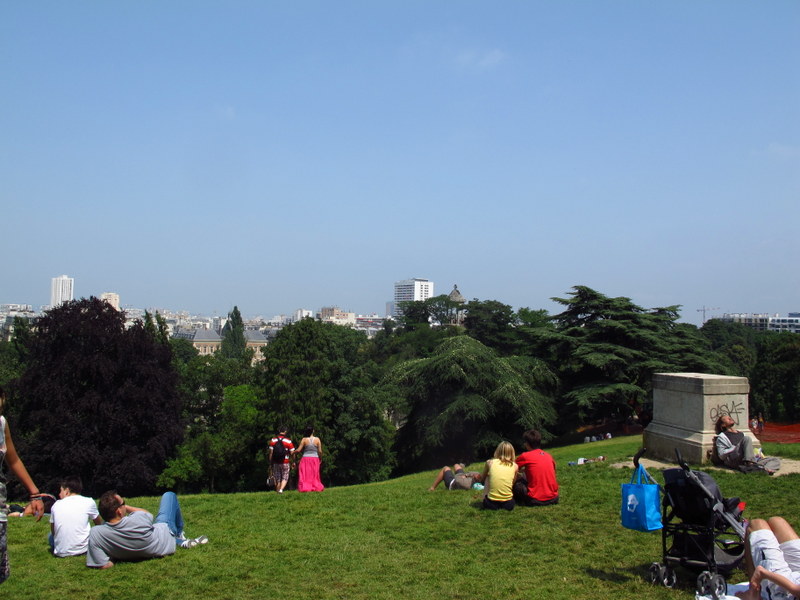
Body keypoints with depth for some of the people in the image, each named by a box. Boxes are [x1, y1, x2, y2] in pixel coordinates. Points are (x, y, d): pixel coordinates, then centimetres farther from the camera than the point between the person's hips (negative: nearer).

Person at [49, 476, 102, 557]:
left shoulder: (56, 505, 5)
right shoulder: (89, 502, -1)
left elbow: (53, 532, 13)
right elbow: (99, 523, 15)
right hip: (82, 550, -2)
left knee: (51, 536, 31)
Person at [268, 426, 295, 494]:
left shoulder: (273, 440, 0)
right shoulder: (288, 441, -5)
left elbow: (271, 453, -2)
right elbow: (292, 453, -5)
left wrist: (270, 463, 4)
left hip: (275, 463, 2)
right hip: (285, 463, -2)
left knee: (277, 479, 13)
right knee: (284, 478, 7)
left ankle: (277, 491, 13)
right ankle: (281, 489, -16)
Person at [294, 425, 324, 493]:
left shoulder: (304, 440, -7)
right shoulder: (317, 439, -5)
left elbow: (298, 450, -8)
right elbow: (320, 451, -4)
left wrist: (293, 452, 11)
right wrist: (320, 459, 11)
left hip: (305, 459, -1)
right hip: (315, 459, 1)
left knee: (305, 474, 7)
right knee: (314, 474, 12)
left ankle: (305, 487, 1)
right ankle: (316, 486, 10)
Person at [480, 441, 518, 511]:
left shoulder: (490, 462, 3)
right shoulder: (515, 466, 3)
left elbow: (482, 478, 19)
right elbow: (512, 484, 14)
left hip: (491, 503, -1)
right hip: (508, 504, 1)